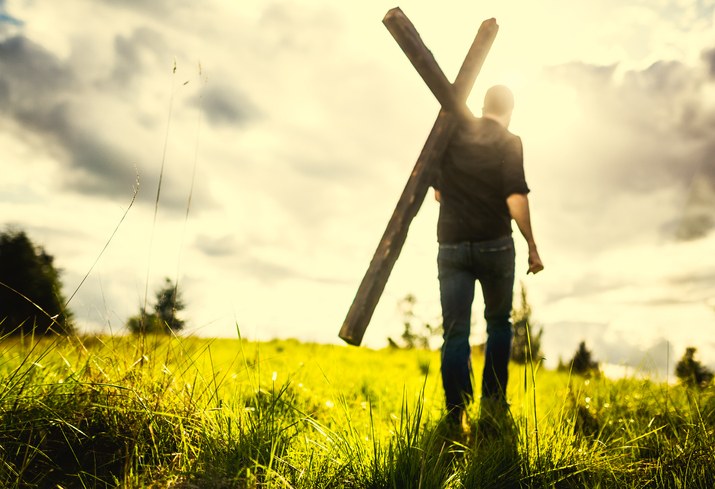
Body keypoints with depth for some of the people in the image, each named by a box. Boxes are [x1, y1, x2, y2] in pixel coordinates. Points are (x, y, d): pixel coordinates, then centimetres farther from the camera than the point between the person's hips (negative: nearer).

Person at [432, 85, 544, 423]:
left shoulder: (450, 135, 8)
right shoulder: (508, 142, -3)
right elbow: (516, 197, -13)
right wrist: (532, 247, -7)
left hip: (451, 245, 2)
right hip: (495, 244, -1)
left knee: (454, 333, 2)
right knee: (499, 323, 18)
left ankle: (456, 414, -6)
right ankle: (493, 400, 14)